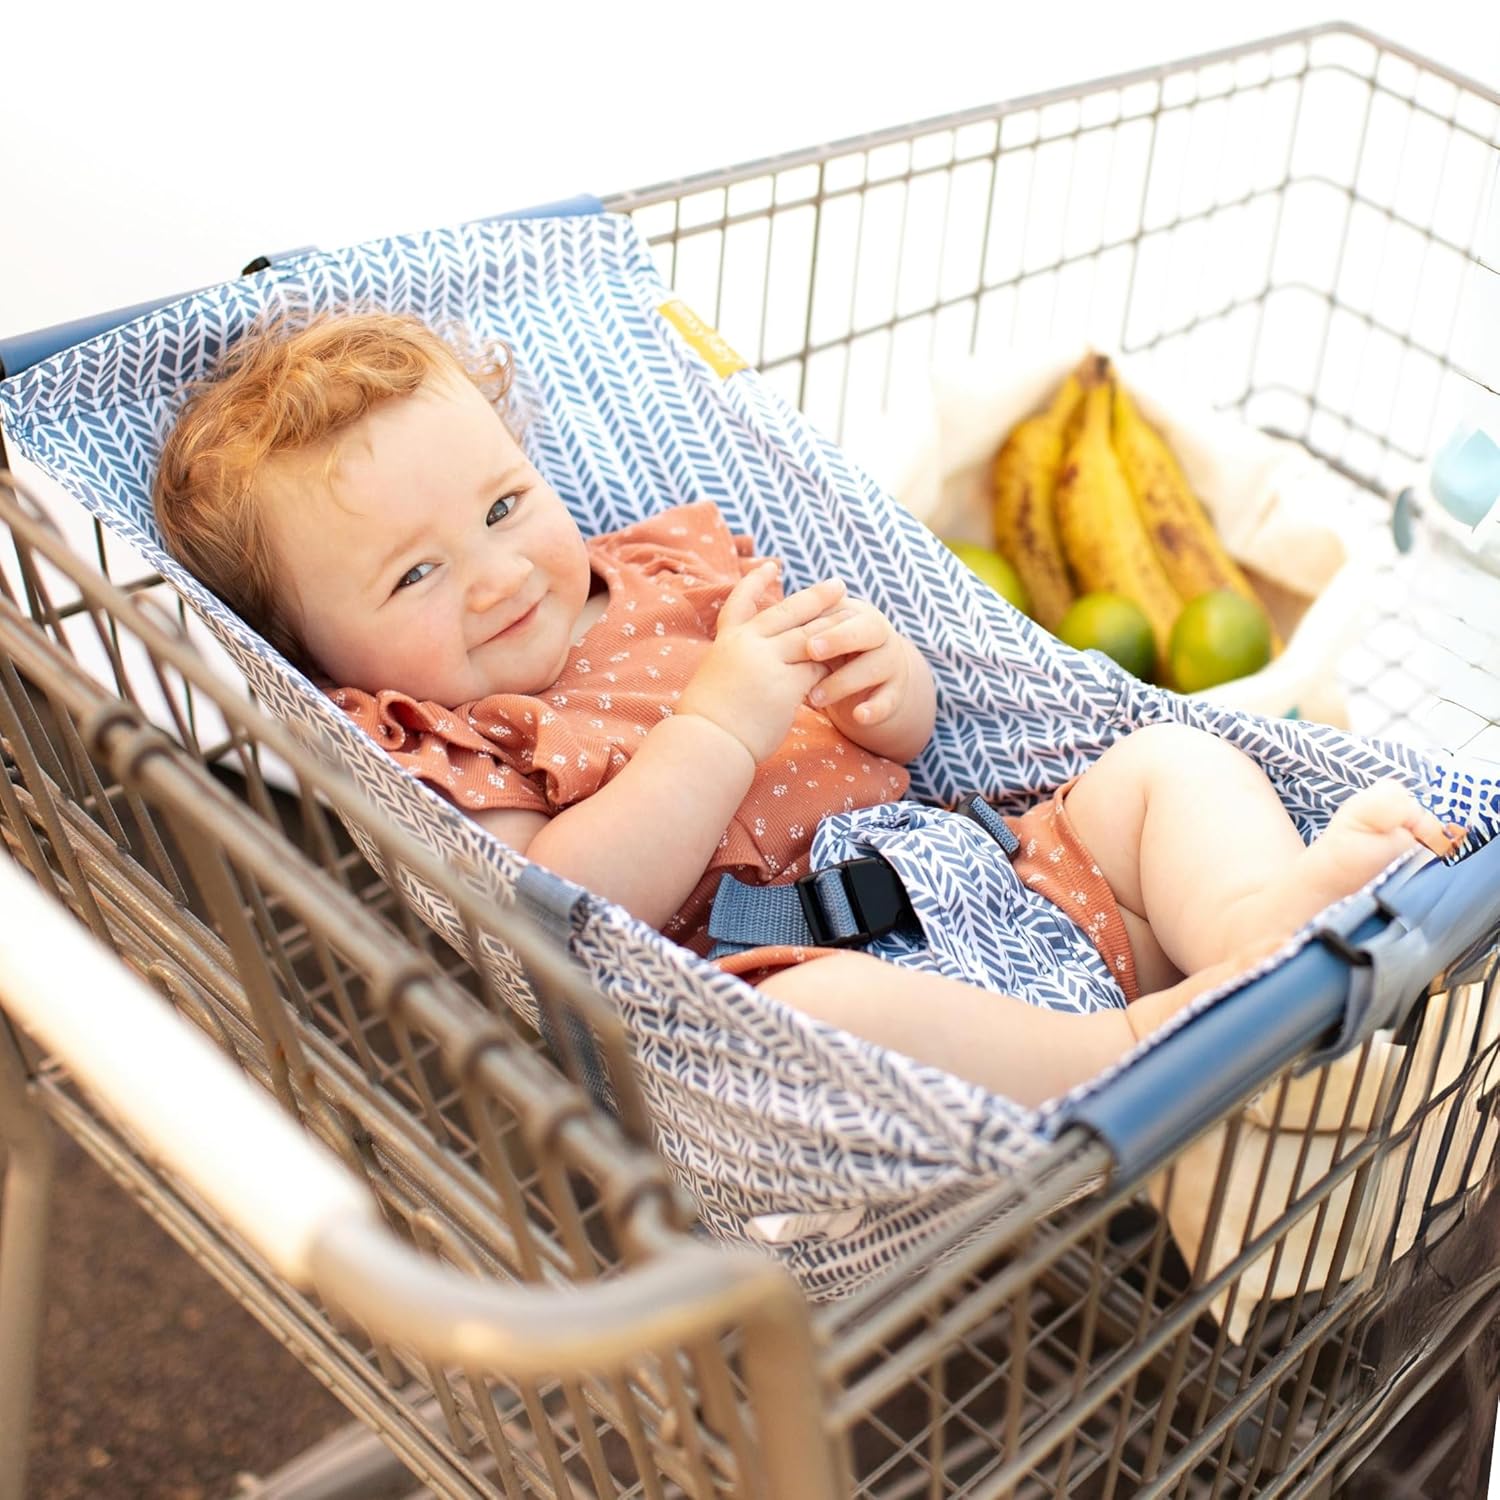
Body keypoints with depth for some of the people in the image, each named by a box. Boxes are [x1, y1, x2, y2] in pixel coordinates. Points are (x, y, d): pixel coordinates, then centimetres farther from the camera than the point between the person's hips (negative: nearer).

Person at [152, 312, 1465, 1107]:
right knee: (819, 1013, -40)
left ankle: (1267, 908, -27)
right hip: (789, 968, -7)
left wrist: (885, 686, -1)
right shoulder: (423, 749, 2)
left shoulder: (668, 569, 20)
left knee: (1171, 760, 3)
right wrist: (724, 721, -19)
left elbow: (899, 734, 24)